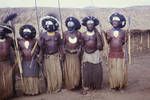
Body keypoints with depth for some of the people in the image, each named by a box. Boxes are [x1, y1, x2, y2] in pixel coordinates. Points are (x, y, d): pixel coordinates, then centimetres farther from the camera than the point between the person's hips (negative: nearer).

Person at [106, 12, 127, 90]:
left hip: (120, 53, 0)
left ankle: (121, 85, 16)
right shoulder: (109, 32, 1)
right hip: (112, 54, 0)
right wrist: (108, 39, -7)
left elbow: (123, 42, 11)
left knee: (121, 70, 3)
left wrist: (124, 41, -3)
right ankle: (114, 85, 15)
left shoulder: (122, 32, 2)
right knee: (112, 71, 3)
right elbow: (107, 42, 5)